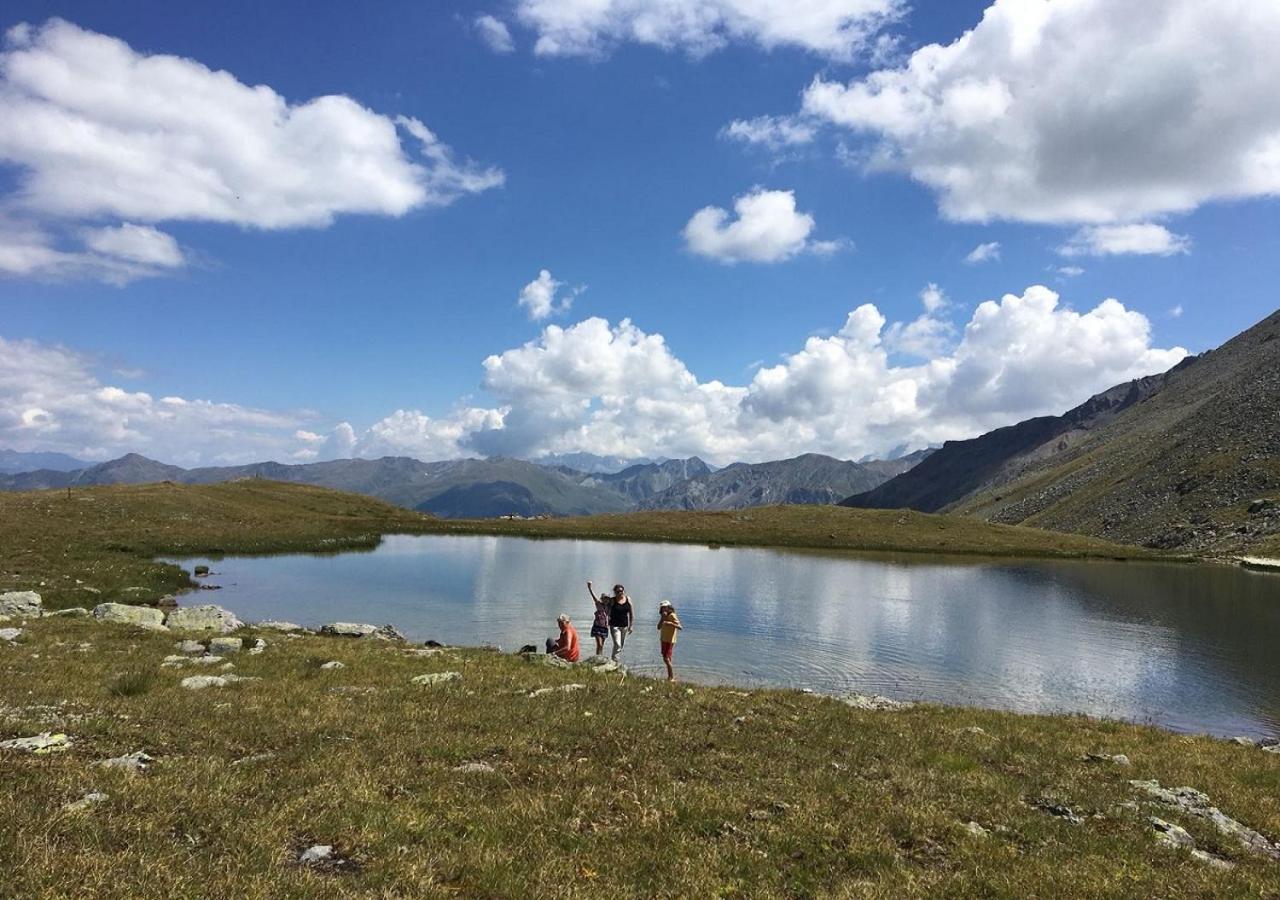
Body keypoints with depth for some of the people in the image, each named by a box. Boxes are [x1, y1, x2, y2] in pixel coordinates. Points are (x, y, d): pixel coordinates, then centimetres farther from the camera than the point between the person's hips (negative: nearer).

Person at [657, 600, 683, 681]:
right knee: (667, 659, 11)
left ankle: (672, 678, -9)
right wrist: (662, 618, -10)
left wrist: (670, 623, -39)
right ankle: (669, 677, 18)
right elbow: (659, 627, 3)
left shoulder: (672, 616, -14)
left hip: (669, 641, -8)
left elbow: (680, 627, -24)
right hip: (664, 640, 8)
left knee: (666, 659, -12)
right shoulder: (665, 616, 11)